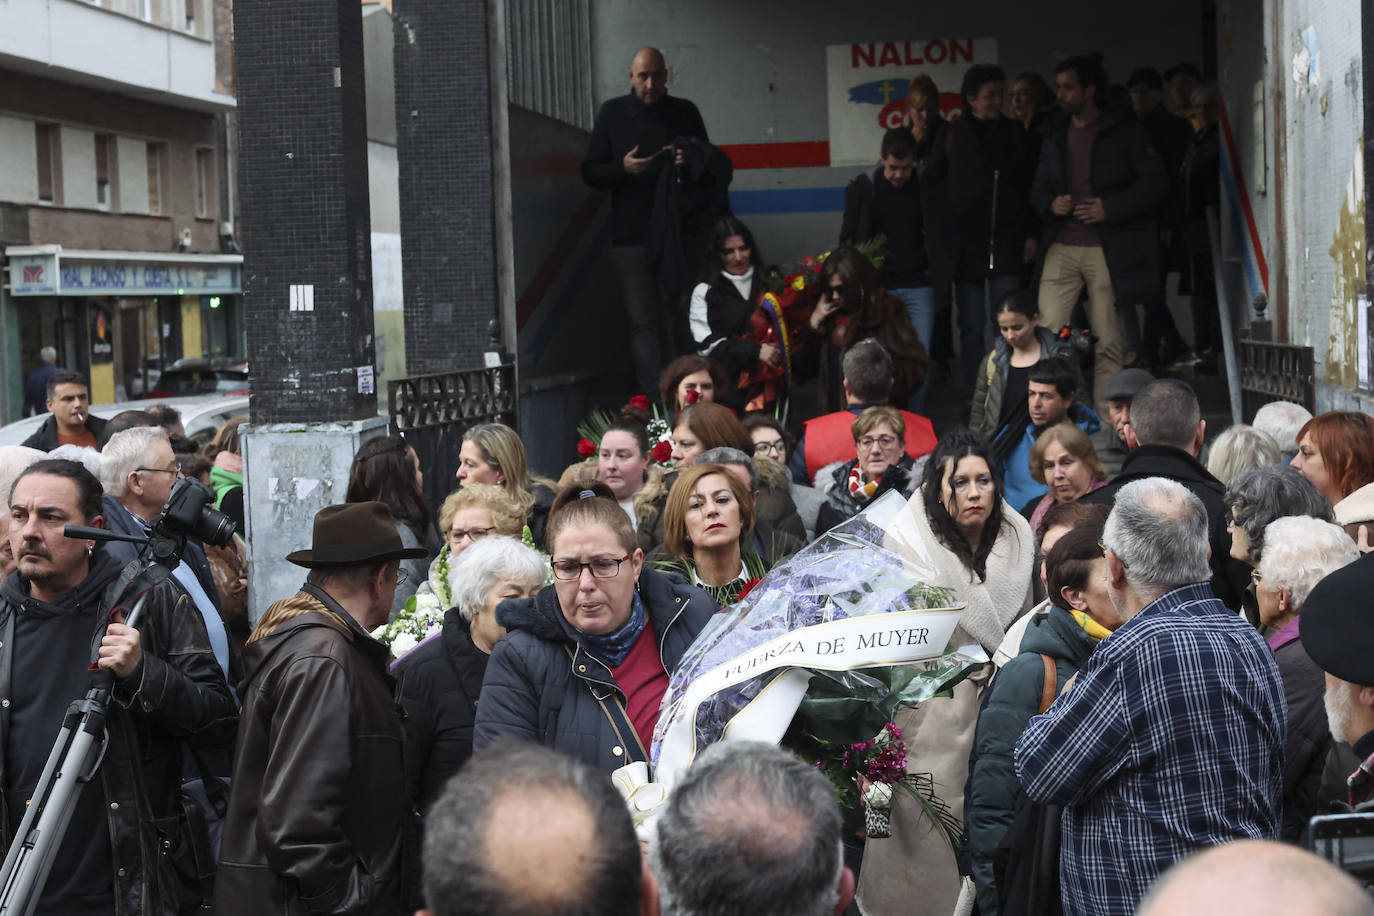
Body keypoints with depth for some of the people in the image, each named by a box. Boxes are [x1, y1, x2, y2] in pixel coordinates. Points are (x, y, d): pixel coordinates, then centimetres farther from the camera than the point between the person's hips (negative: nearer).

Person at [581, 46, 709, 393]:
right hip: (632, 238, -1)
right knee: (644, 323, -9)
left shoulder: (685, 112, 10)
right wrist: (623, 168, -13)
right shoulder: (612, 113, 8)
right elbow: (590, 173, 7)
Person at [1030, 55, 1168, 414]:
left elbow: (1155, 183, -2)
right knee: (1047, 330, -9)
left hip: (1107, 248, -4)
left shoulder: (1125, 132, 2)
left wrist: (1110, 208, -12)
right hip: (1062, 247, 4)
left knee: (1107, 340, -1)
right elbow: (1037, 191, 22)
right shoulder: (1055, 141, 17)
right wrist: (1050, 204, -2)